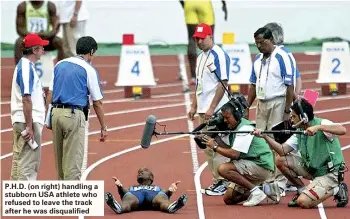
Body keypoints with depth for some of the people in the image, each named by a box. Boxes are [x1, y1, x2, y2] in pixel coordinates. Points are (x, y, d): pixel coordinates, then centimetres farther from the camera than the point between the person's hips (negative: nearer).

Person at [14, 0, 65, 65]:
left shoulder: (50, 6, -4)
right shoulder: (23, 6, -5)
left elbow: (56, 28, -9)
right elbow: (19, 29, -8)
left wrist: (48, 35, -32)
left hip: (46, 38, 1)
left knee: (59, 41, -28)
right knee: (19, 42, -32)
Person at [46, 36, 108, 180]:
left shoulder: (60, 64, 13)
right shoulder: (89, 70, -3)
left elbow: (50, 93, 11)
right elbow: (97, 103, -2)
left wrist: (48, 118, 13)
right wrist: (103, 128, 4)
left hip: (56, 113, 6)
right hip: (74, 114, -6)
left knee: (60, 161, 14)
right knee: (73, 161, -4)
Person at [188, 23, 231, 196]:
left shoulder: (219, 55, -11)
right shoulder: (201, 57, 17)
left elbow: (223, 83, -17)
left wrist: (212, 108, -20)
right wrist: (194, 106, 18)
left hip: (216, 111, -10)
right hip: (203, 110, 10)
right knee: (207, 148, 11)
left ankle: (224, 183, -6)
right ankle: (217, 181, 17)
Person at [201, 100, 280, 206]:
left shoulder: (245, 128, -18)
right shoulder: (234, 128, 13)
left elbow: (234, 154, -25)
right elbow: (232, 151, 8)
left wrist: (215, 147, -16)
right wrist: (217, 140, -1)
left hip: (262, 166, -10)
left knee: (223, 169, -25)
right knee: (228, 199, 8)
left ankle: (256, 191, -18)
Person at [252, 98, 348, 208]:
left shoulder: (321, 124, -18)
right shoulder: (300, 132, 5)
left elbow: (342, 130, -37)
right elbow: (283, 150, -1)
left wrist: (318, 127, -48)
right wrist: (265, 137, -13)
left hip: (329, 173, -8)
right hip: (312, 169, 8)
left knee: (303, 202, -23)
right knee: (281, 161, -1)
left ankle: (337, 190, 0)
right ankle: (303, 190, 12)